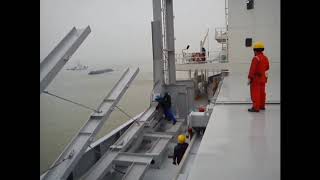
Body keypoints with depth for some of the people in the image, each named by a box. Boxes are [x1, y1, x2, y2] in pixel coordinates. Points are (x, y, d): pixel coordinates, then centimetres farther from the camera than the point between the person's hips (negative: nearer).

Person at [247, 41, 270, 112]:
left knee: (255, 93, -3)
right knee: (262, 92, 16)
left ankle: (256, 107, -2)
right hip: (263, 79, 8)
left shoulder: (256, 58, -17)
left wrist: (250, 78, -16)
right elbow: (267, 68, 17)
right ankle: (262, 106, 26)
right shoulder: (266, 58, 10)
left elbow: (252, 69, -19)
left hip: (256, 79, -8)